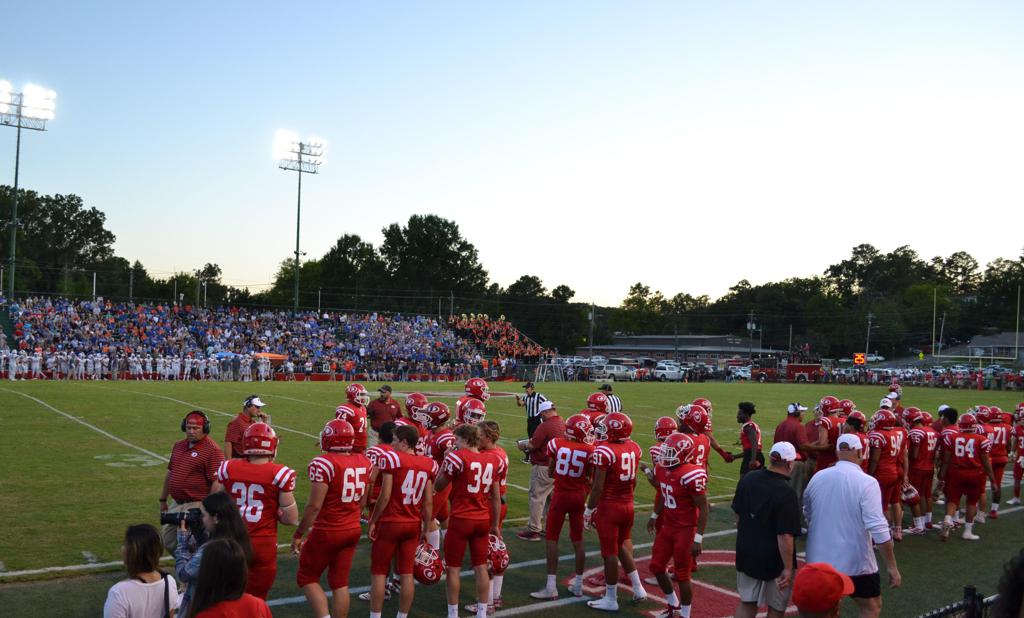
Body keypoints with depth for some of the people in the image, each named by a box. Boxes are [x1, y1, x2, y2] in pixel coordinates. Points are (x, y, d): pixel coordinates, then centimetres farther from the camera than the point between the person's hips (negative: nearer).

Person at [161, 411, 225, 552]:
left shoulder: (212, 450, -14)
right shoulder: (178, 446, 12)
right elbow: (170, 473, 22)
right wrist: (163, 500, 23)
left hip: (196, 506, -8)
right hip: (176, 504, 8)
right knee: (169, 543, 16)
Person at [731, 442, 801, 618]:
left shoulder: (748, 479, -3)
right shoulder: (786, 492, -23)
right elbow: (785, 536, -24)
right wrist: (788, 569, -17)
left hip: (746, 552, 6)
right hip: (774, 560, -6)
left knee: (747, 603, 18)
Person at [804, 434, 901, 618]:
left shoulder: (817, 478, -1)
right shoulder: (866, 483, -17)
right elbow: (878, 529, -21)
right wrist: (892, 566, -13)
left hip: (820, 559, 4)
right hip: (855, 562, -4)